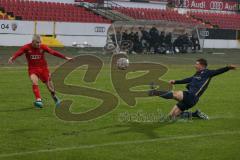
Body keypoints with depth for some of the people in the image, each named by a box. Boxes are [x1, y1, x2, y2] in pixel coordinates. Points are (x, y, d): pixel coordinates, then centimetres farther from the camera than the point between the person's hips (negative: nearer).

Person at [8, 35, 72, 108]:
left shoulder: (43, 47, -9)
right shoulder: (26, 47, -12)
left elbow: (53, 52, -11)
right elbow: (18, 53, -26)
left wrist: (65, 57, -14)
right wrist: (12, 58, -46)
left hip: (43, 69, 1)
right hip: (33, 69, -1)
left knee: (49, 85, 10)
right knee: (34, 82, -28)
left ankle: (55, 97, 38)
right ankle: (39, 100, -31)